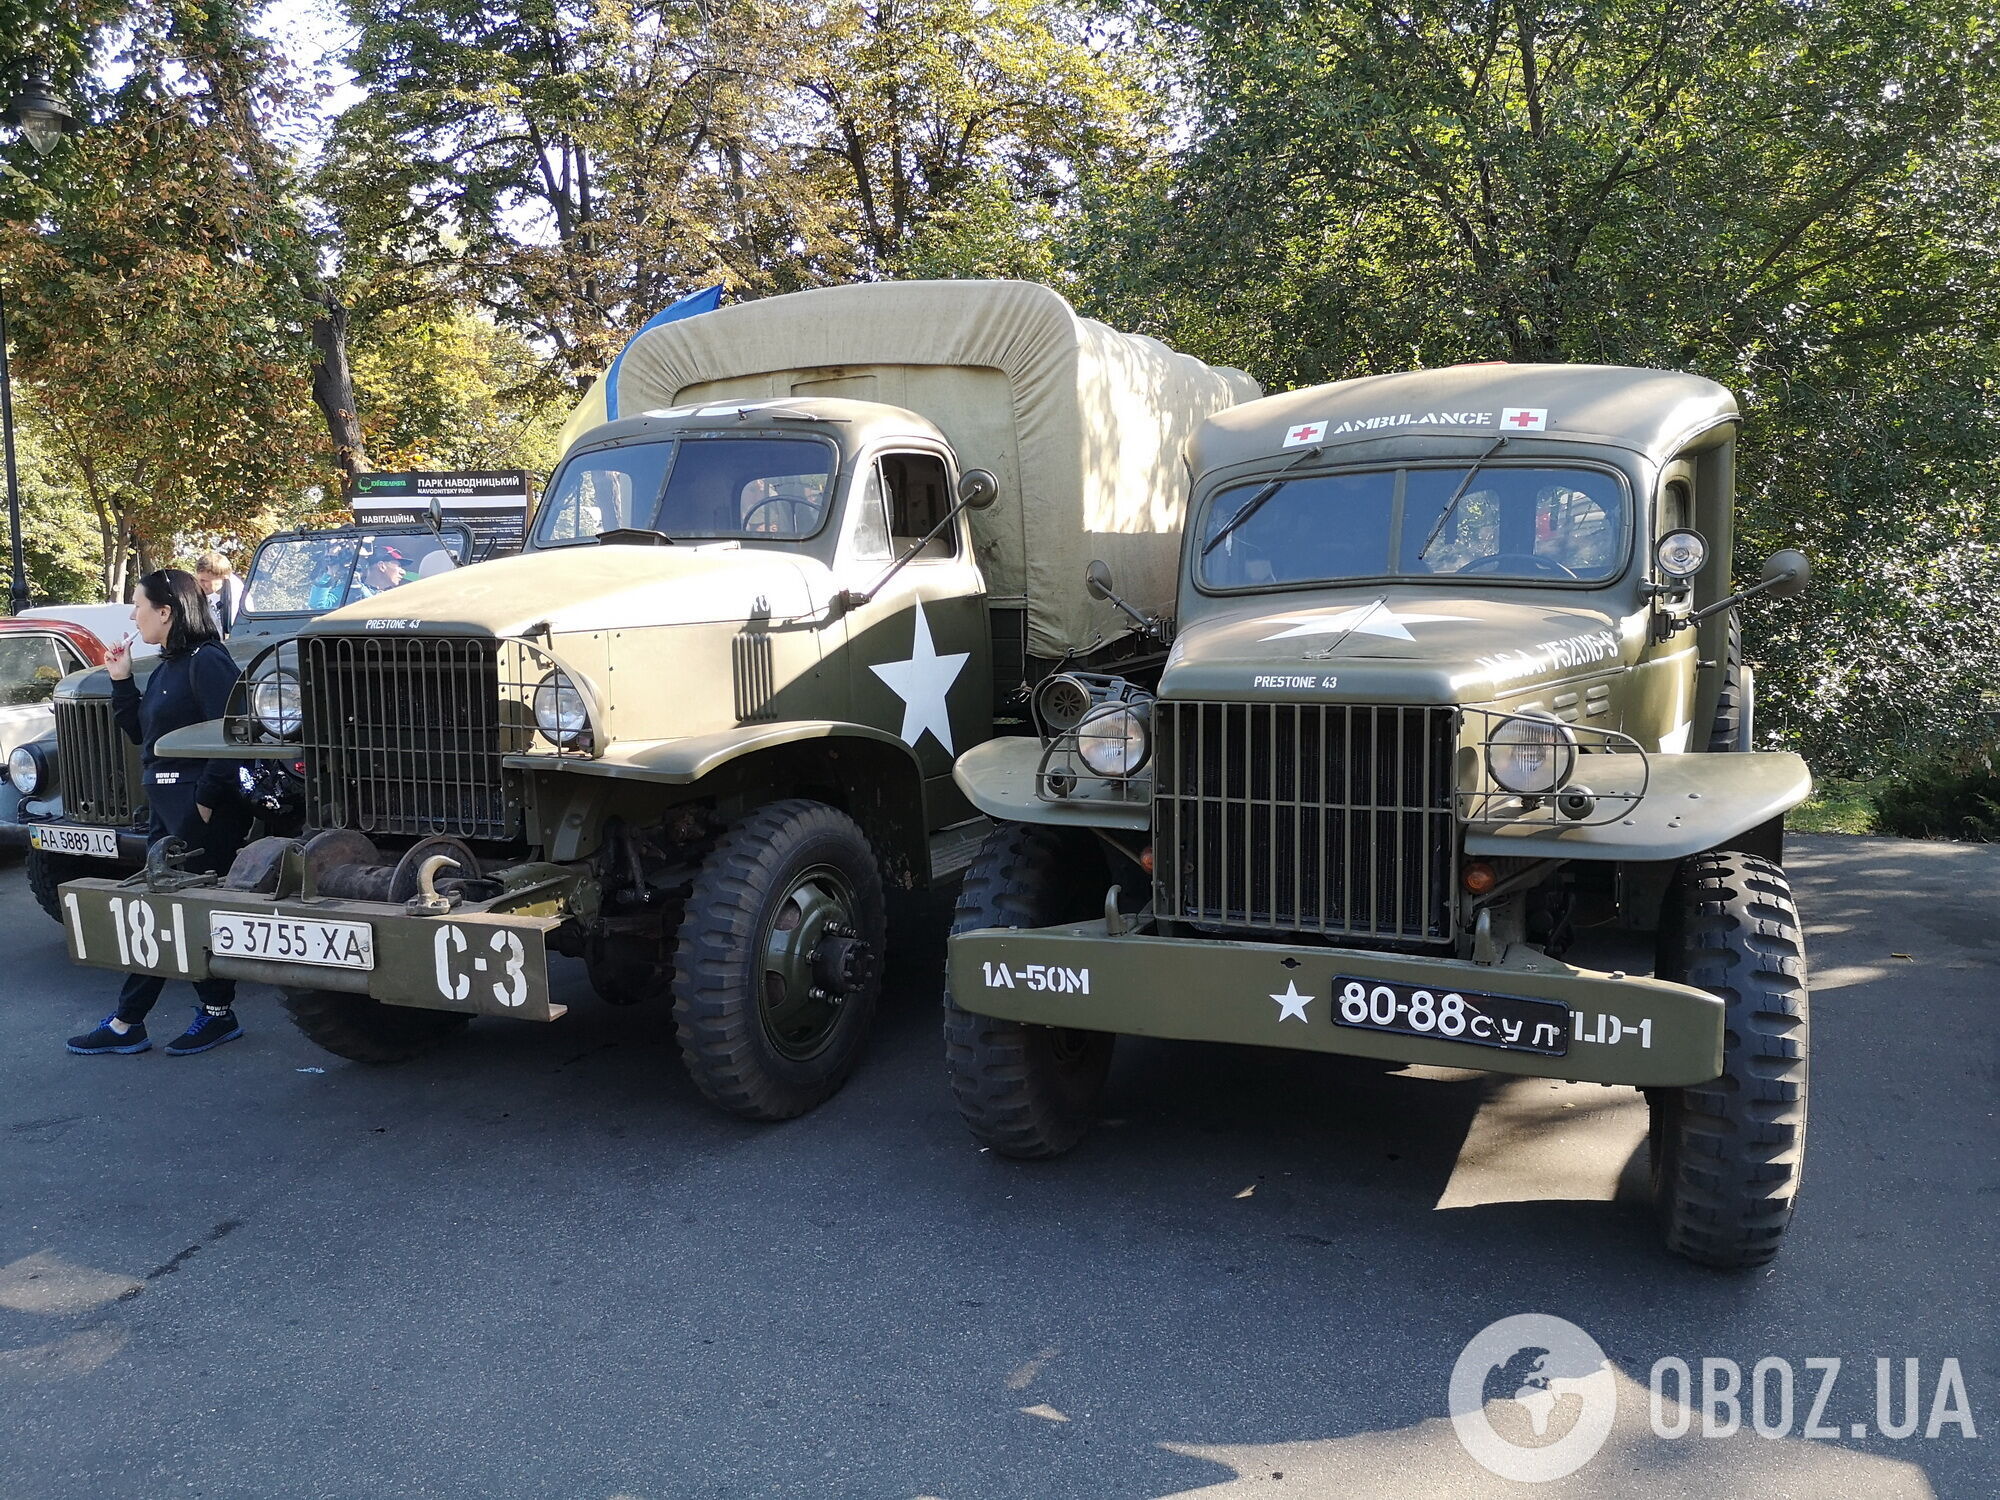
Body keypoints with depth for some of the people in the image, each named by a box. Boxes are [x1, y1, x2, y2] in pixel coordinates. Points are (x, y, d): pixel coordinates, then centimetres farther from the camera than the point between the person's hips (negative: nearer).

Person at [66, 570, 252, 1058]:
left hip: (201, 808, -10)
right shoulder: (167, 668, 16)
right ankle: (126, 1023, 19)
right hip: (166, 806, 10)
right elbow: (142, 734, 19)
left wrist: (207, 799, -22)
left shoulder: (207, 660, -14)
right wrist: (121, 681, 10)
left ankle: (218, 1015, 13)